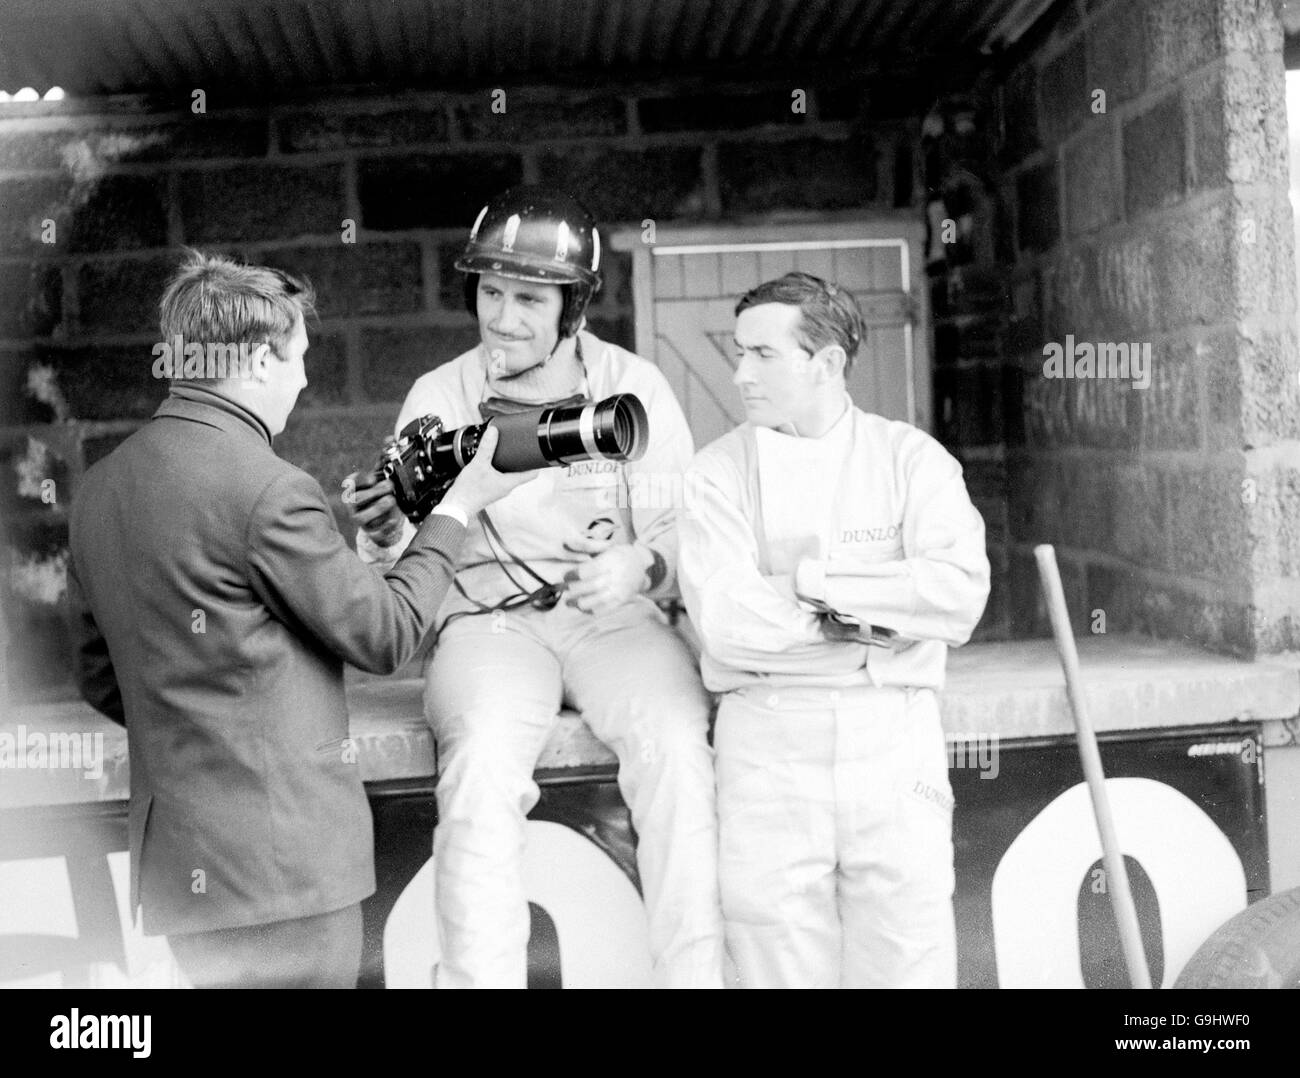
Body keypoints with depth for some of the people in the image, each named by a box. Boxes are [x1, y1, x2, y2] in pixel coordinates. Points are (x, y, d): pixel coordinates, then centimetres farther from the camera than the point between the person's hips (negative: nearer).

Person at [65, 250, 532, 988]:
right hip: (282, 862, -8)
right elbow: (386, 636, -9)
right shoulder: (267, 490, -18)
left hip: (173, 860, 8)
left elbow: (100, 681, 15)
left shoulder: (98, 490, 7)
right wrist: (458, 507, 0)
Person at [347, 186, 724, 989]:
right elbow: (415, 566, 2)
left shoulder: (633, 385, 4)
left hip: (615, 615, 0)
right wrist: (386, 538, -22)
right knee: (481, 760, -30)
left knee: (678, 744, -28)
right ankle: (479, 979, -20)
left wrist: (643, 564, -23)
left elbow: (684, 531, 0)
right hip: (489, 617, 0)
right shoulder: (437, 397, 6)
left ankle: (698, 974, -17)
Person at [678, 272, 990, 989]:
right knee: (777, 956, 3)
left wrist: (816, 577, -10)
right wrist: (876, 614, -7)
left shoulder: (912, 459, 6)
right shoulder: (718, 472, 5)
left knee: (905, 958, 1)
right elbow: (723, 620, -10)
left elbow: (960, 597, -9)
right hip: (766, 735, 0)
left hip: (894, 734, 0)